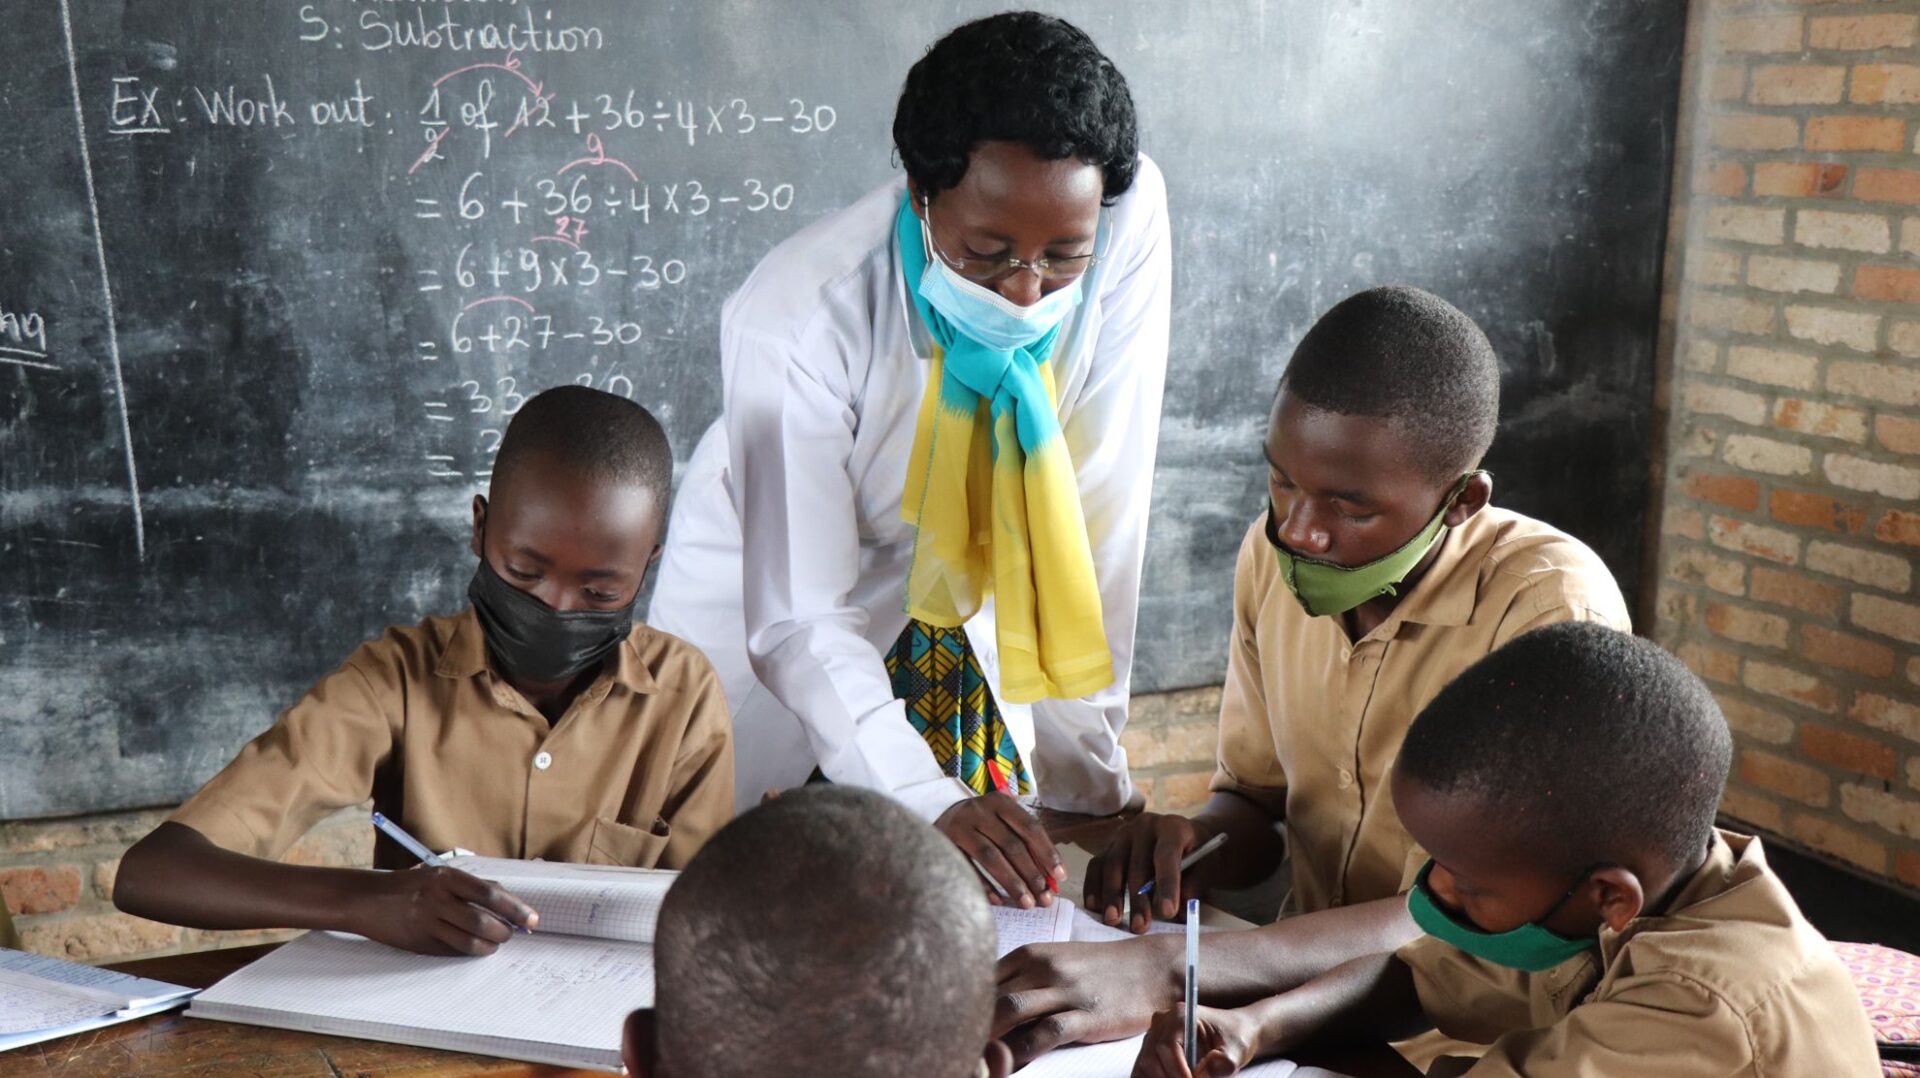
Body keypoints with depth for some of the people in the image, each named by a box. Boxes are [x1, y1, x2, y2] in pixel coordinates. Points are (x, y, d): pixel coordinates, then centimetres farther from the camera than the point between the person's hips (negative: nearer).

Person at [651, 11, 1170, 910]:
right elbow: (796, 617, -30)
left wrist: (1083, 757, -23)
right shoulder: (800, 315, -33)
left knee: (1024, 885, 3)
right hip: (772, 596, -2)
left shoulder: (1130, 213, -26)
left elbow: (1099, 503, -22)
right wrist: (931, 800, -43)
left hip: (975, 602, 3)